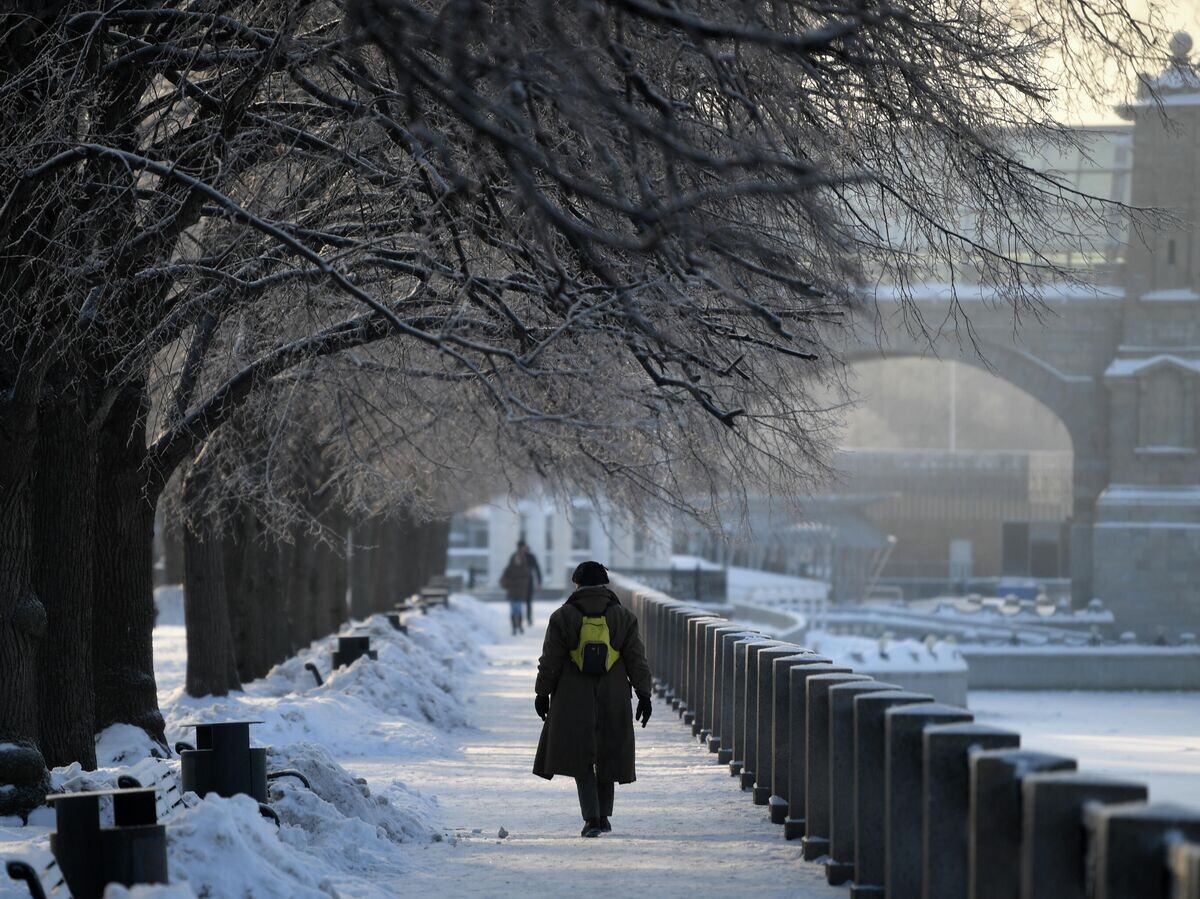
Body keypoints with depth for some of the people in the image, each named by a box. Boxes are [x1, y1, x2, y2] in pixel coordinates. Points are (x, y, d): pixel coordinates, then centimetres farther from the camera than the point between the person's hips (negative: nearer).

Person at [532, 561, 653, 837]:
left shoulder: (563, 617, -3)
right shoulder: (623, 617, 2)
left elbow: (550, 662, -2)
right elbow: (637, 661, 1)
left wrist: (542, 693, 5)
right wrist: (644, 695, 5)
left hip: (574, 702, -2)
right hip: (613, 701, 2)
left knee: (581, 758, 3)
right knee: (607, 755, 15)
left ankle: (592, 817, -10)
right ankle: (603, 816, 21)